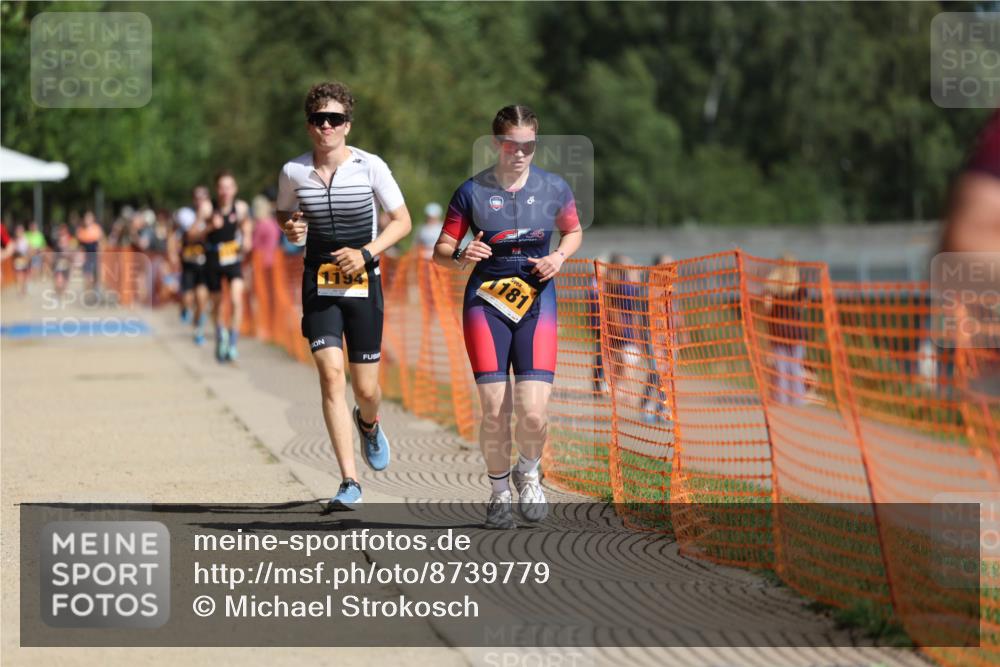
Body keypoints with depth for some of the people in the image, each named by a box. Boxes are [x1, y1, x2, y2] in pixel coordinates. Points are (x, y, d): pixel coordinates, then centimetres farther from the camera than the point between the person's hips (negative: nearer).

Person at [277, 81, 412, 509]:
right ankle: (350, 483, -15)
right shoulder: (294, 172, -1)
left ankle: (368, 424, 45)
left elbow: (402, 221, 0)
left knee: (365, 389, 4)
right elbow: (284, 215, 18)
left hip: (363, 282, 0)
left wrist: (366, 253, -14)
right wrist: (291, 229, -6)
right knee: (331, 374, -16)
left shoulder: (370, 167, -6)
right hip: (319, 284, 1)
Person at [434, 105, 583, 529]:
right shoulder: (473, 192, -2)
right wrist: (461, 255, -20)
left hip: (537, 301, 1)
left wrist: (559, 257, -2)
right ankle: (499, 490, 17)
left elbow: (573, 231, 19)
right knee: (494, 411, -9)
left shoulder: (553, 188, 2)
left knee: (533, 412, -12)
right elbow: (440, 251, 2)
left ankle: (528, 473, 22)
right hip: (486, 301, -1)